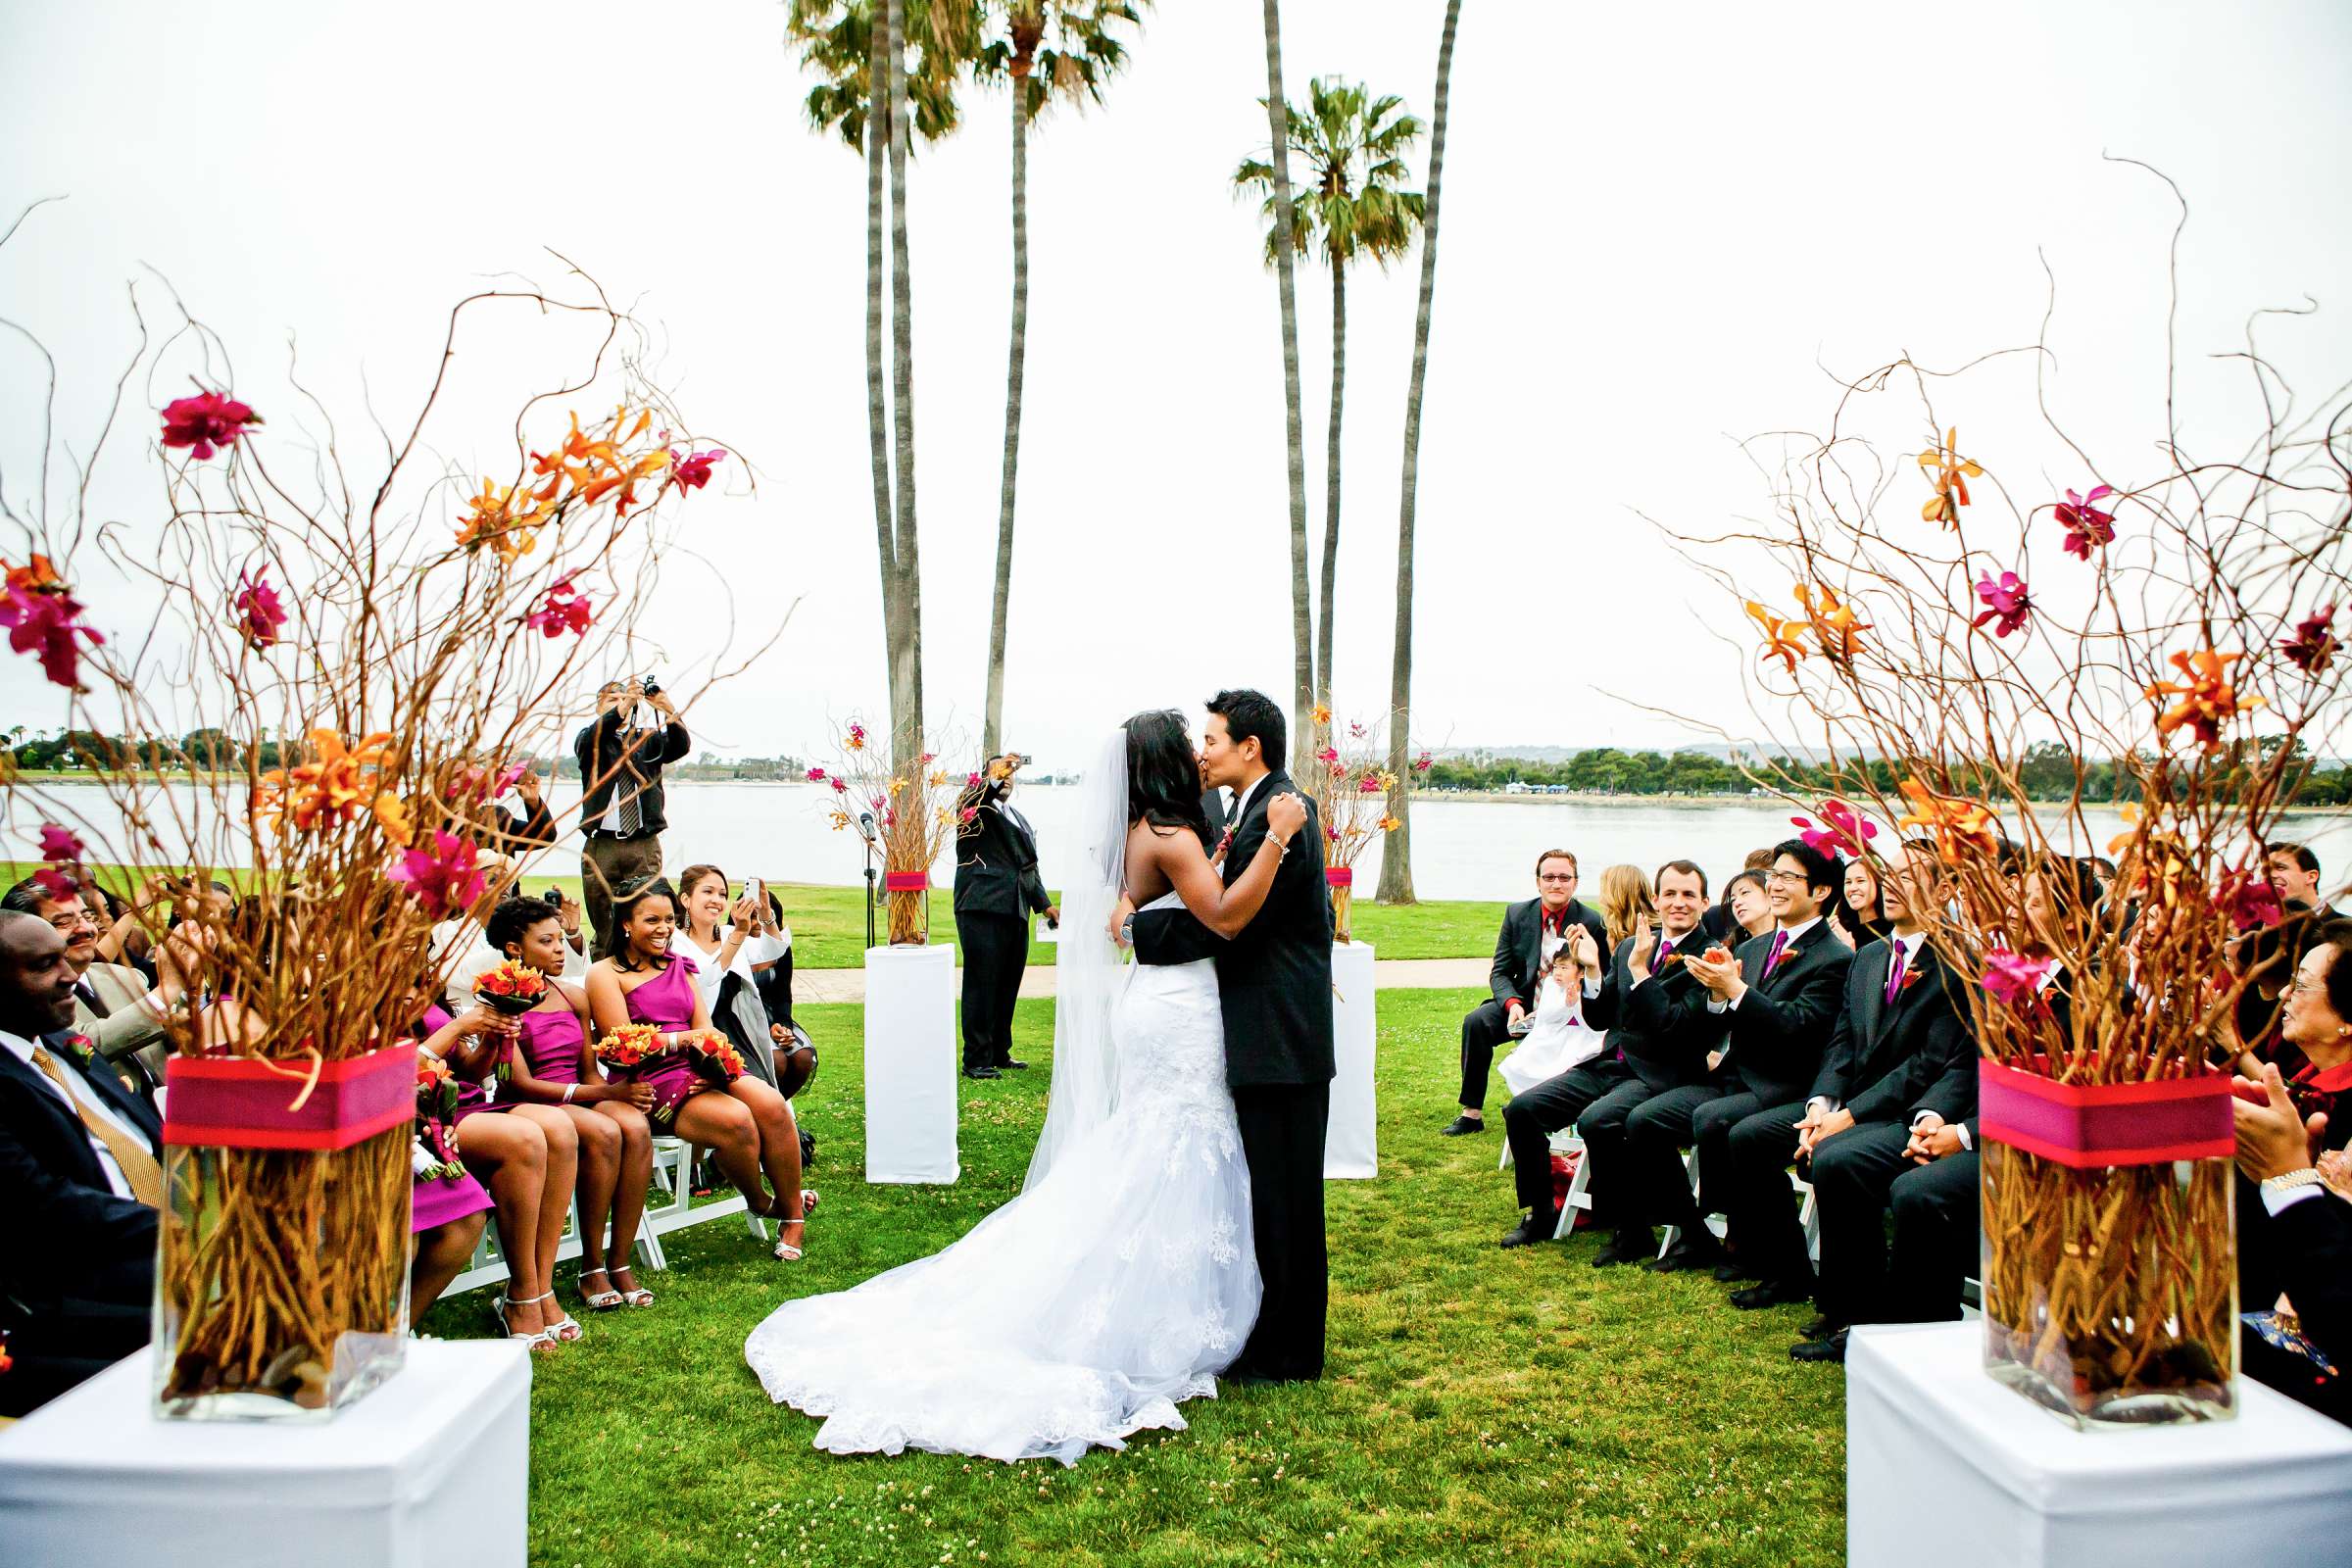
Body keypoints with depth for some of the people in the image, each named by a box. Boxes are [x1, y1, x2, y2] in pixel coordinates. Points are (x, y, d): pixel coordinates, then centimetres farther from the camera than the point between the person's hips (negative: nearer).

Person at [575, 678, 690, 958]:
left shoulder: (649, 740, 14)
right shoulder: (589, 740, 10)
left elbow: (681, 746, -5)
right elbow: (591, 738, -14)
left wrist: (669, 711, -24)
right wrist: (622, 707, -30)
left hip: (645, 845, 1)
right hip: (601, 846, -1)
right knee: (604, 927, 1)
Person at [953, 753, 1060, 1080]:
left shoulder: (1020, 820, 25)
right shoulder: (976, 809, 4)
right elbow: (976, 797, -22)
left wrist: (1045, 903, 16)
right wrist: (995, 776, -37)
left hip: (1015, 912, 7)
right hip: (982, 908, -7)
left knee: (1008, 985, 10)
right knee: (981, 983, -6)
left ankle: (999, 1054, 20)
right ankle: (975, 1060, -2)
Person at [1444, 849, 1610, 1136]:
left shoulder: (1592, 923, -7)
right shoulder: (1517, 914, 2)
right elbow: (1499, 972, 3)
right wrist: (1512, 1004, -18)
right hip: (1522, 1006, 3)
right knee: (1476, 1022, -23)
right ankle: (1472, 1113, -16)